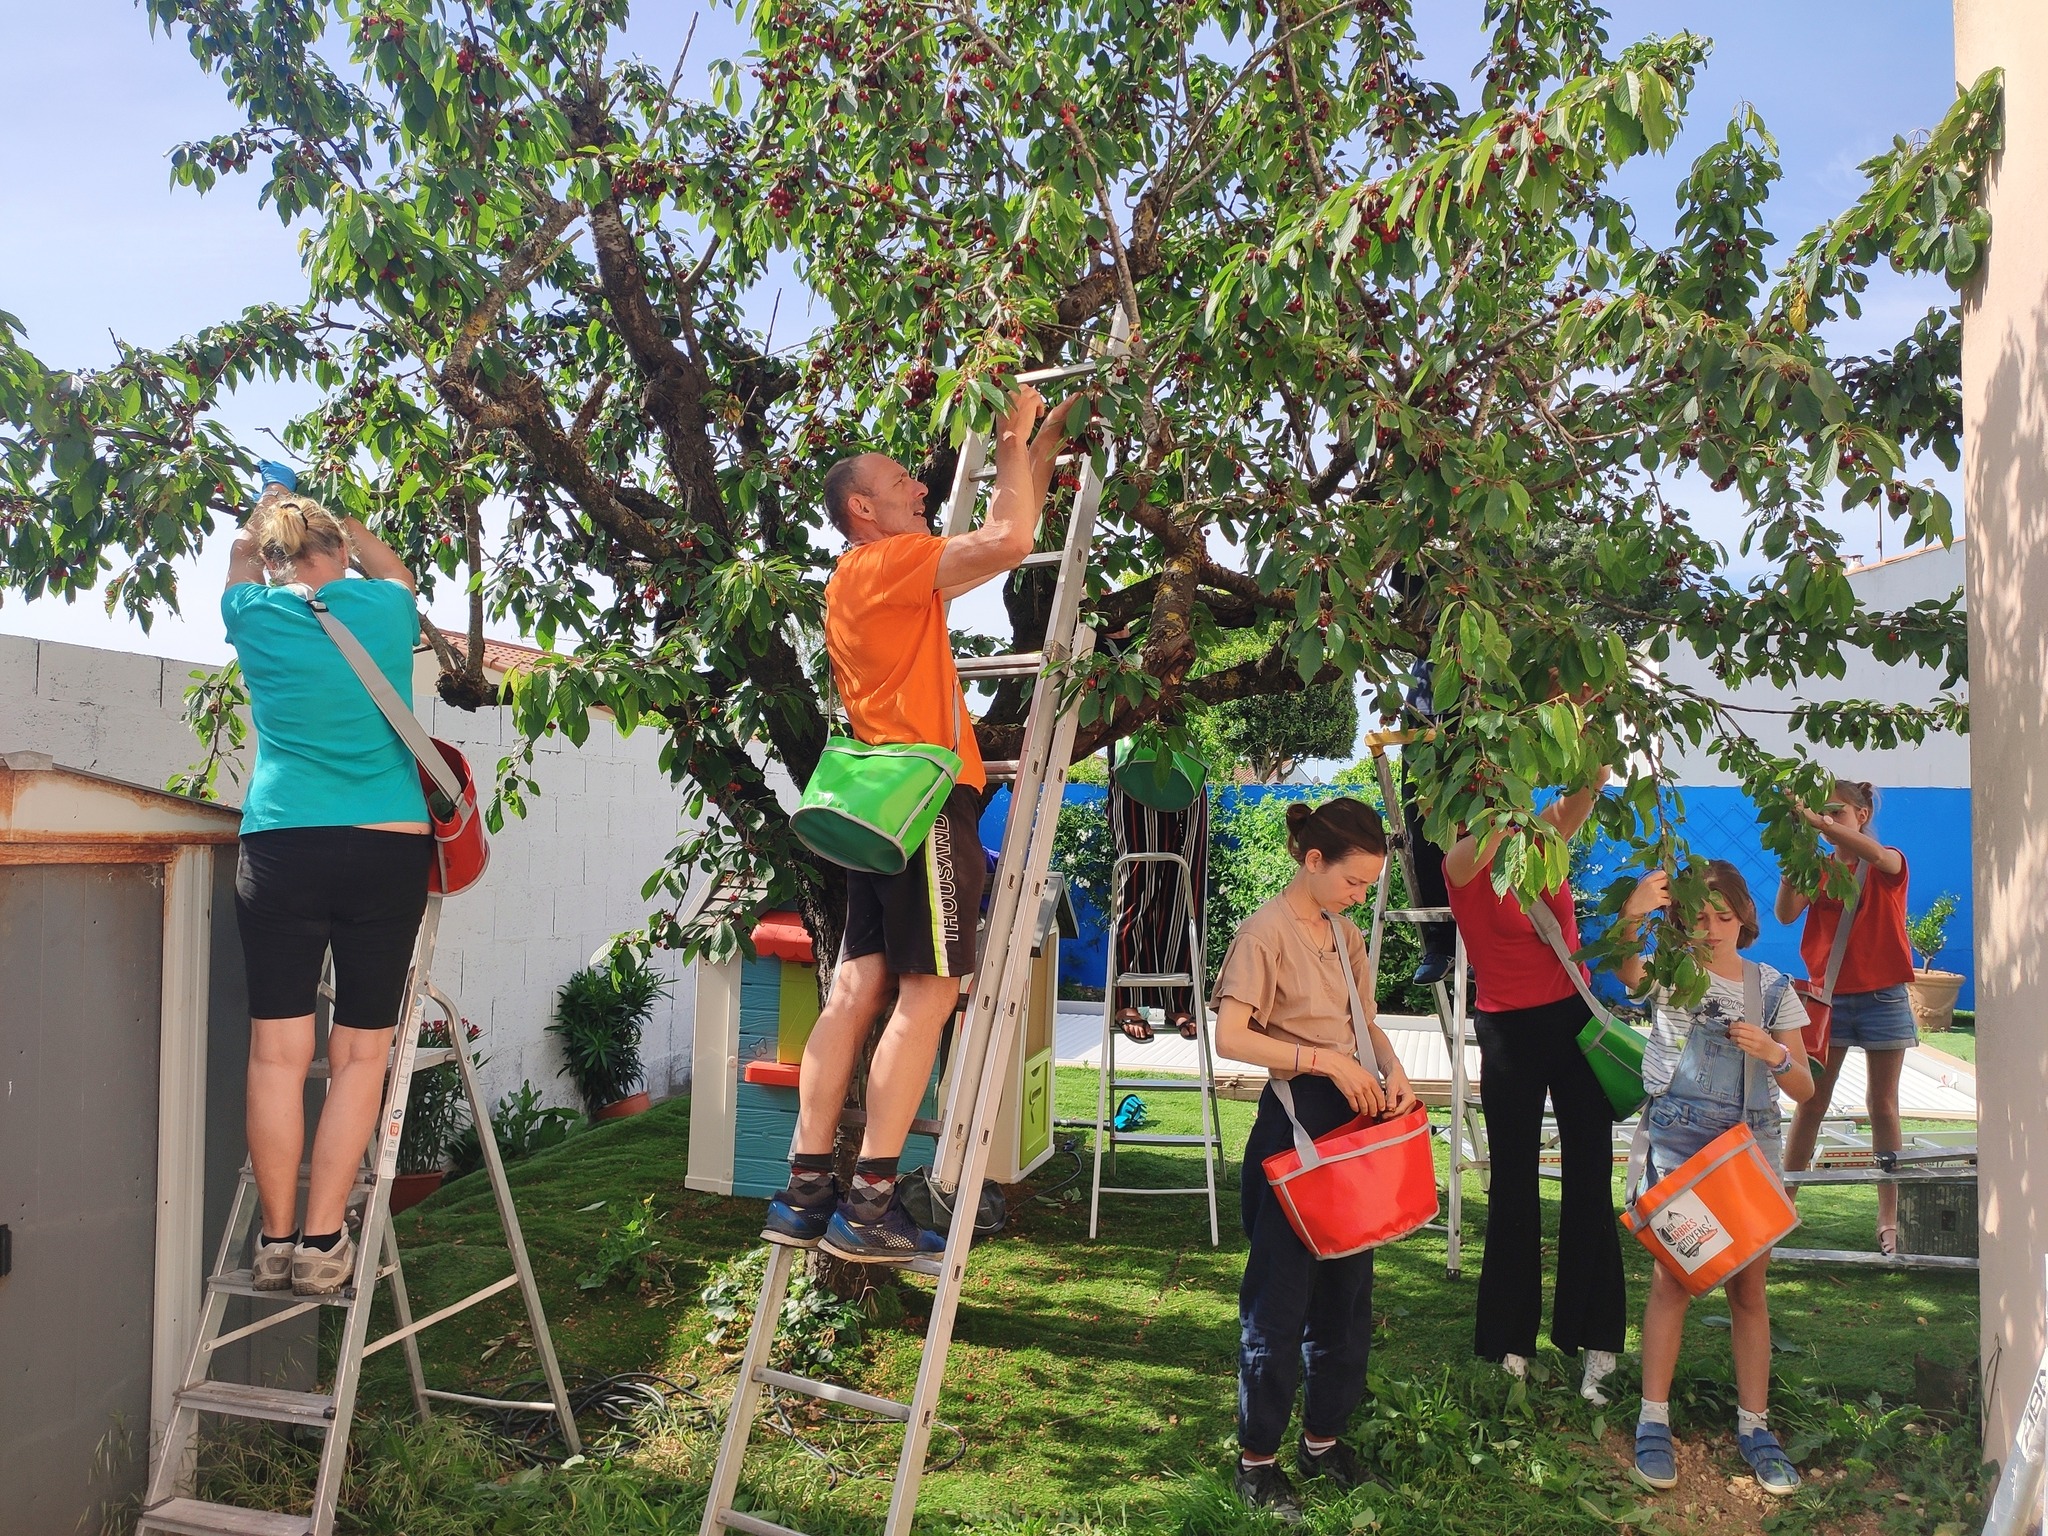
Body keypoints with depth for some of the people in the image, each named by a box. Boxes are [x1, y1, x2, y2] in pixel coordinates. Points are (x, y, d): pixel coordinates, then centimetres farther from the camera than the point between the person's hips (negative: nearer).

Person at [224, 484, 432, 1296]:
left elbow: (241, 557, 32)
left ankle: (276, 1240, 6)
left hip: (281, 849, 1)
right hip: (388, 850, 0)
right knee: (359, 1053, 3)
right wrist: (335, 521, 44)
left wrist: (269, 509, 49)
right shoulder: (385, 607, 6)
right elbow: (391, 568, 32)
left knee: (279, 1051, 3)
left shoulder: (256, 616, 7)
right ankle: (322, 1241, 2)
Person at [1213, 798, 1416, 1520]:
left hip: (1352, 1116, 8)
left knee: (1348, 1285, 14)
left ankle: (1324, 1436, 29)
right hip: (1295, 1119, -8)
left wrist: (1393, 1069, -3)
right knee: (1281, 1293, -1)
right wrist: (1327, 1061, -23)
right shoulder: (1267, 931, -13)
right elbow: (1231, 1036, -22)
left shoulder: (1345, 933, 10)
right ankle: (1257, 1457, 13)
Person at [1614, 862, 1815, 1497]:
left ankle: (1754, 1424, 18)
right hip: (1677, 1141, -2)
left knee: (1749, 1287, 6)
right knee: (1671, 1278, -5)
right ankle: (1654, 1420, 5)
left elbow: (1804, 1089, 7)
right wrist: (1631, 917, -45)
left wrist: (1773, 1053, -14)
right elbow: (1626, 970, -26)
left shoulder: (1772, 987, 6)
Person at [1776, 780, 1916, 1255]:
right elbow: (1786, 913, -11)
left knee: (1883, 1105, 5)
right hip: (1829, 996, 2)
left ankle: (1889, 1217, 10)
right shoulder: (1820, 868, 5)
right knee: (1810, 1103, 2)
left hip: (1882, 997, -2)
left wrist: (1818, 822, -38)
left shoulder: (1889, 865, -2)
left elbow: (1874, 853, -28)